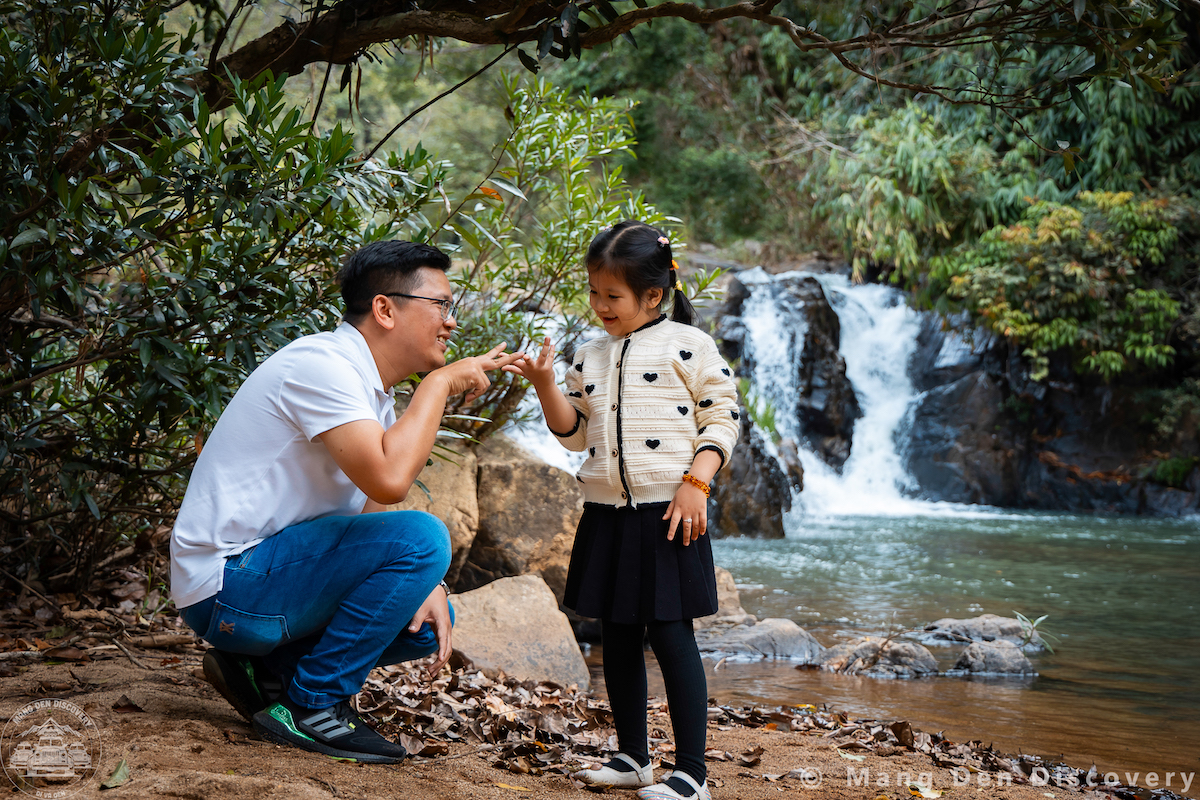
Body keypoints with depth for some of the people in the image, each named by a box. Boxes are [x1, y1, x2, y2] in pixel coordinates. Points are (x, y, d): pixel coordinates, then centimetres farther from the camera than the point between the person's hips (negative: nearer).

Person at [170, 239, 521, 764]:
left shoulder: (373, 394, 13)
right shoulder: (319, 364, -18)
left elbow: (368, 511, 12)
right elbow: (388, 479, -31)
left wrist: (425, 584, -5)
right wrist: (440, 382, -18)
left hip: (267, 573, 10)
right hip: (225, 585, -10)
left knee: (429, 621, 8)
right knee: (421, 537, -22)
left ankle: (265, 668, 9)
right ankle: (312, 707, -11)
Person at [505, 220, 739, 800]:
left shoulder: (688, 345, -3)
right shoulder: (589, 357, 14)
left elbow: (721, 419, -3)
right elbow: (574, 434, 15)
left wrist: (695, 483, -14)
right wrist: (545, 385, 0)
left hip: (668, 512, -6)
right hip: (607, 513, 6)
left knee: (670, 634, -6)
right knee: (617, 637, 12)